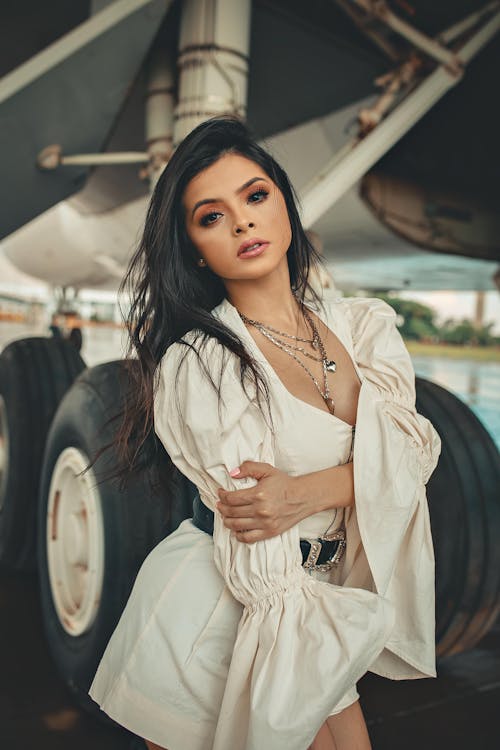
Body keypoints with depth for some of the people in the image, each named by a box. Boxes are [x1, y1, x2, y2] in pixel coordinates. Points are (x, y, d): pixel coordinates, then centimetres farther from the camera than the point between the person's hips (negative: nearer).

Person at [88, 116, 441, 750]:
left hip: (322, 598, 5)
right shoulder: (198, 362, -19)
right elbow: (261, 555, -22)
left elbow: (409, 449, -11)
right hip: (216, 610, -4)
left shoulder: (363, 325, -1)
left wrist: (309, 491, -30)